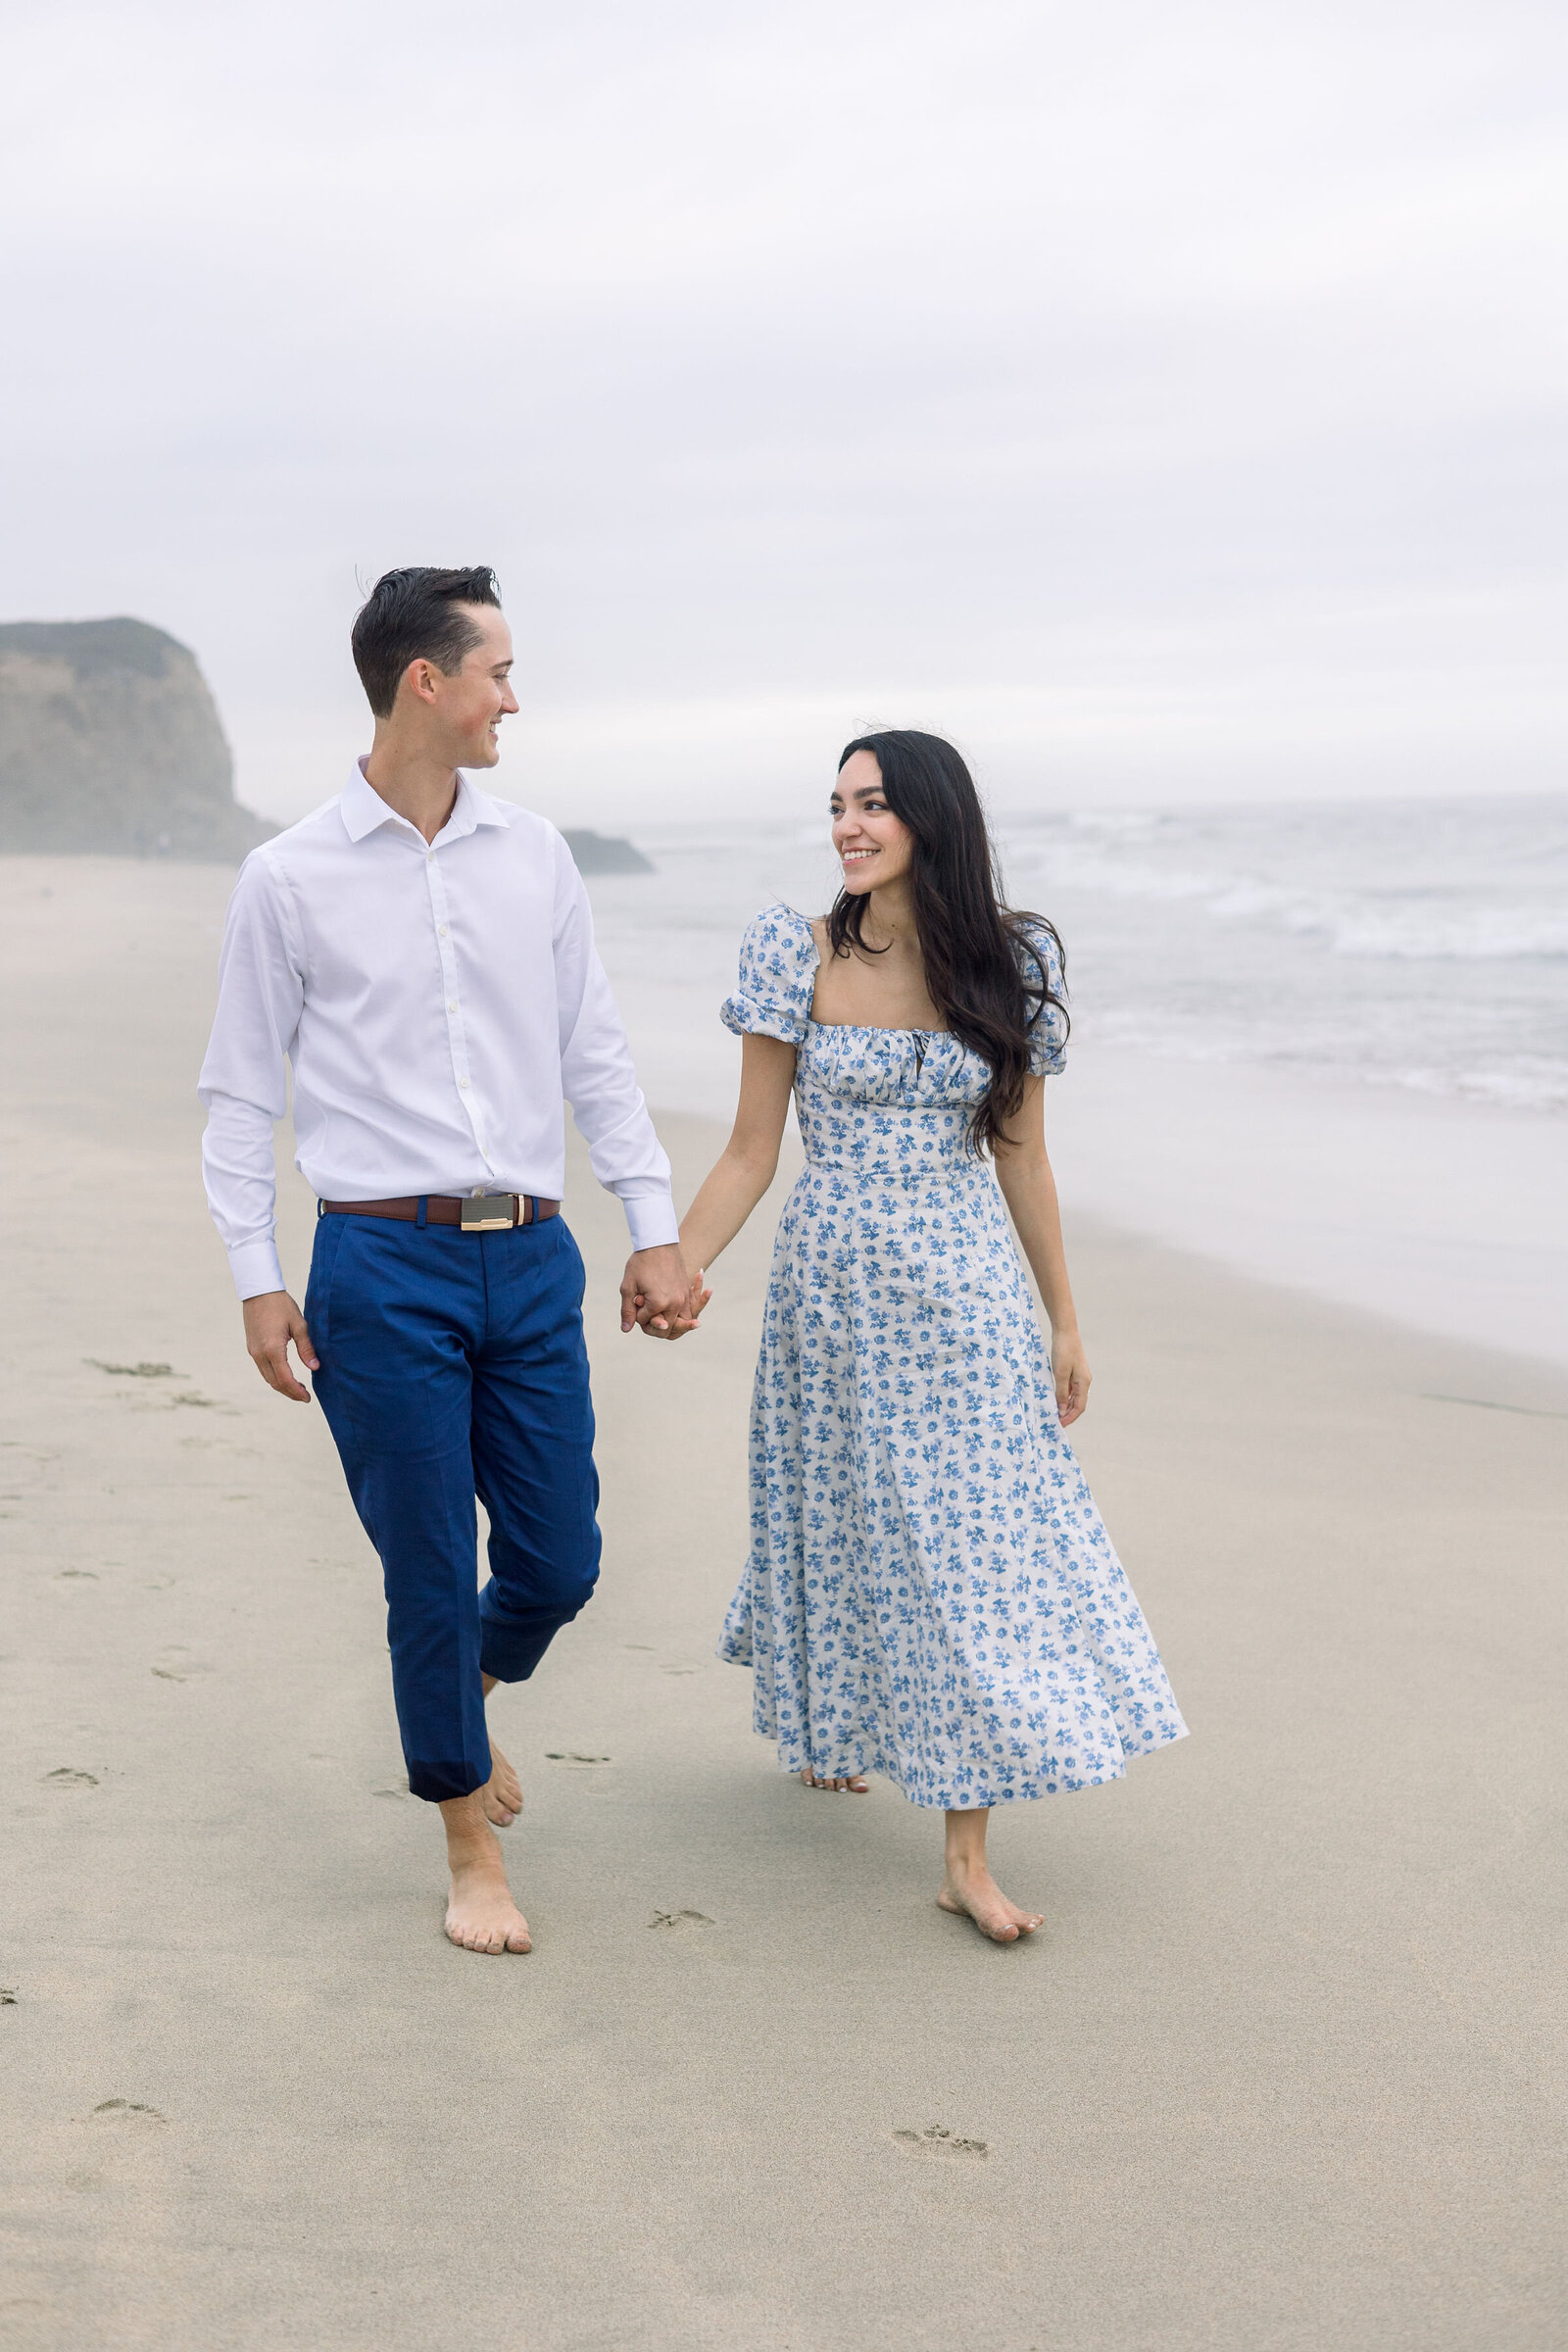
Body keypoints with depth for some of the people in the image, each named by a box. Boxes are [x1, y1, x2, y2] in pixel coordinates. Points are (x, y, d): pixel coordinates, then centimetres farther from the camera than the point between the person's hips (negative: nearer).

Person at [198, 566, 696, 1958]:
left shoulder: (534, 855, 8)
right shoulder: (290, 879, -2)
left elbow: (594, 1053, 12)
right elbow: (241, 1094, 2)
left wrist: (656, 1226, 7)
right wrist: (257, 1281, -3)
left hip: (532, 1257, 4)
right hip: (385, 1268, -4)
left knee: (559, 1564, 8)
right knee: (432, 1579, 3)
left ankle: (468, 1698, 42)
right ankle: (472, 1849, 22)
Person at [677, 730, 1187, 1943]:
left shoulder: (1007, 965, -1)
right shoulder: (799, 955, -5)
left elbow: (1022, 1158, 6)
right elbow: (752, 1152, -2)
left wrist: (1066, 1322, 8)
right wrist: (675, 1269, -12)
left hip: (966, 1296, 1)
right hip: (834, 1288, -1)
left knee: (972, 1539, -1)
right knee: (842, 1519, 11)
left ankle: (969, 1857, 4)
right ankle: (830, 1727, 43)